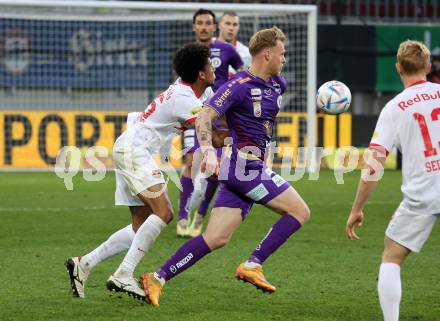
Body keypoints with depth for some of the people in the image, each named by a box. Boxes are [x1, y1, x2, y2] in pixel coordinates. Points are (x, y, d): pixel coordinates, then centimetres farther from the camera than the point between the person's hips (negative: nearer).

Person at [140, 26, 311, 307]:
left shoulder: (277, 84, 14)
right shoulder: (240, 85, -12)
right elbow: (204, 118, -18)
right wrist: (208, 151, -31)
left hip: (246, 168, 8)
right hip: (245, 165, -8)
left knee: (216, 238, 3)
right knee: (300, 211, -6)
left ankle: (158, 278, 1)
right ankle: (253, 266, -7)